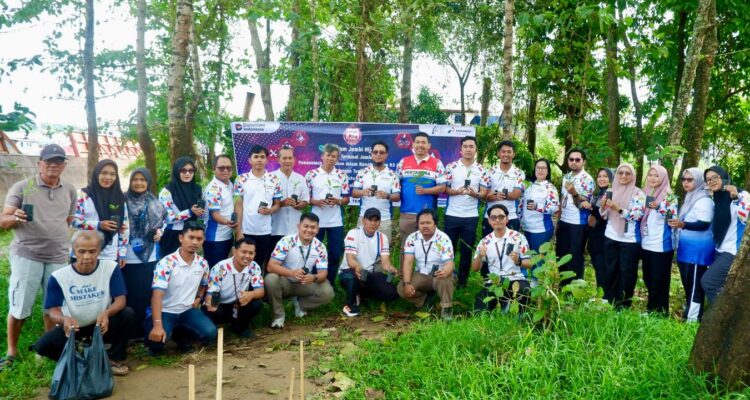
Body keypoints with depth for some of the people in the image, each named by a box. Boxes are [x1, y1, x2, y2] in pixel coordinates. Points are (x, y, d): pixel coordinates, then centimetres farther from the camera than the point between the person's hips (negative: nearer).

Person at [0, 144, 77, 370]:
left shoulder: (70, 190, 9)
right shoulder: (21, 187, -3)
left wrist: (61, 243, 10)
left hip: (58, 258, 3)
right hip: (26, 256, -3)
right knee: (19, 307, 1)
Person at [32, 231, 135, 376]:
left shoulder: (110, 267, -15)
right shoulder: (59, 277, -15)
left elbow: (120, 300, -17)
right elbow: (53, 310, -14)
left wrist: (107, 313, -40)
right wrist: (64, 319, -39)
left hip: (102, 323, 0)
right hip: (72, 326, 0)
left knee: (128, 314, -28)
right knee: (42, 346, -25)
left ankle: (115, 358, -5)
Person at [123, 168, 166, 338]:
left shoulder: (154, 203, 6)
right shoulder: (124, 200, -2)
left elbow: (160, 223, 15)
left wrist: (159, 232, -4)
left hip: (148, 256, 2)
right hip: (127, 256, -2)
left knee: (146, 292, 7)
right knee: (129, 293, 3)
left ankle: (144, 328, 18)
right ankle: (128, 330, 14)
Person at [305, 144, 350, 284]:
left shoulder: (342, 175, 3)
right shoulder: (311, 174, -2)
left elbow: (346, 199, 5)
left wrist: (338, 201, -15)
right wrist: (315, 201, -17)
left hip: (336, 222, 2)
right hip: (316, 221, -1)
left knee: (335, 254, 6)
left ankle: (330, 284, 20)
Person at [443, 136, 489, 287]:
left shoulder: (481, 170, 2)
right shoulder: (451, 166, -1)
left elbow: (484, 193, 0)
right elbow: (444, 188, 0)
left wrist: (475, 194, -22)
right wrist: (457, 191, -19)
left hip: (471, 216, 1)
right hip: (452, 215, -1)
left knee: (467, 250, 7)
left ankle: (462, 281, 19)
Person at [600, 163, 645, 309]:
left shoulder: (638, 194, -7)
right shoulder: (612, 191, 8)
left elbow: (637, 215, -18)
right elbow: (604, 215, 11)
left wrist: (618, 209, -29)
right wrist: (603, 206, -10)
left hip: (629, 240, -5)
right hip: (611, 237, 5)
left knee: (627, 272, 2)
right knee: (611, 270, 14)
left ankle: (623, 305, 15)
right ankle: (608, 301, 28)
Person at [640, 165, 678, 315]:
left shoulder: (669, 195, -8)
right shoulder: (646, 194, 12)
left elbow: (673, 216, -18)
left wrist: (659, 207, -30)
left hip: (662, 245, -7)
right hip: (646, 244, 7)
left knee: (659, 279, -1)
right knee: (648, 278, 13)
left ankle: (659, 311, 10)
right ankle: (652, 308, 26)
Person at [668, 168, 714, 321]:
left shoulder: (704, 200, -13)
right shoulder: (690, 198, 16)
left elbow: (704, 224, -22)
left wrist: (682, 224, -34)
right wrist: (677, 222, 17)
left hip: (698, 249, -9)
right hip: (686, 247, 9)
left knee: (695, 283, -6)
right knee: (687, 281, 14)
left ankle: (693, 317, -3)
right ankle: (688, 309, 24)